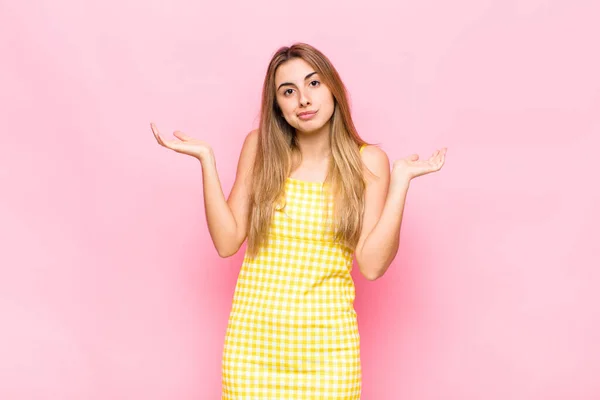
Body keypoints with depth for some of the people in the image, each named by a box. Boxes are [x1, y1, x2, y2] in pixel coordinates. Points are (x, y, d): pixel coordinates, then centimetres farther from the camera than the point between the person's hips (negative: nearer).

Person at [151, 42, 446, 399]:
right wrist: (206, 159, -6)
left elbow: (372, 265, -9)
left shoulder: (367, 161, -2)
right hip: (253, 332, 1)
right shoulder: (260, 147, 1)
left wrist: (401, 180, -12)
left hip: (327, 338, -1)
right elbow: (227, 242, -1)